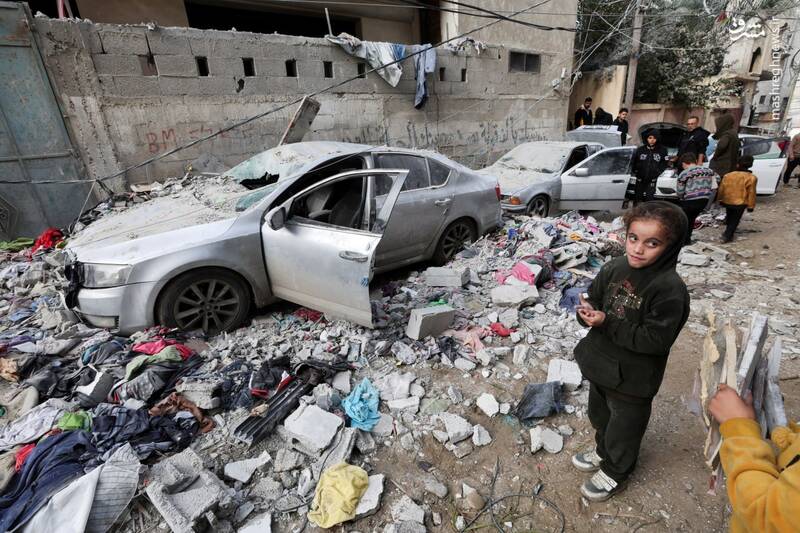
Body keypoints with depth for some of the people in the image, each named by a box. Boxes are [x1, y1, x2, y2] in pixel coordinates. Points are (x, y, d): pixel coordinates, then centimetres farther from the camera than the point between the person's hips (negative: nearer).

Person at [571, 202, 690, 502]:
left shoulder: (670, 288, -25)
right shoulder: (615, 268, -7)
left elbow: (655, 340, -26)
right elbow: (594, 297, 5)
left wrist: (607, 322, -29)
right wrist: (588, 311, -18)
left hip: (632, 378, -6)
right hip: (601, 364, 6)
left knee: (623, 428, 19)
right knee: (599, 415, 29)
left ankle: (615, 473, 44)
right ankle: (603, 451, 56)